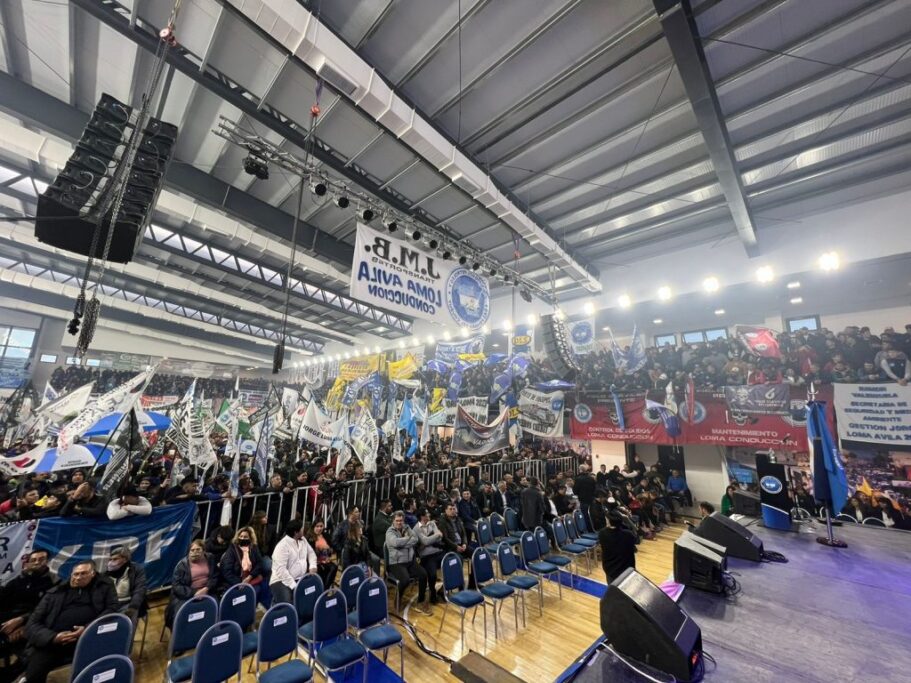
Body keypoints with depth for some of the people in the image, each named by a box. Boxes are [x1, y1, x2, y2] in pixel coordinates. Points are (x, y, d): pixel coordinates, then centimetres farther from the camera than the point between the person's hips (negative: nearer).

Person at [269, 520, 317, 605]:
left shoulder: (303, 540, 6)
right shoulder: (283, 546, -19)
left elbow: (311, 553, 18)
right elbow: (281, 570, -24)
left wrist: (312, 566, -1)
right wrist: (294, 586, -25)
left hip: (299, 579, 7)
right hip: (282, 581, -7)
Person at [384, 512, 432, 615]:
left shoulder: (407, 528, 11)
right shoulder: (390, 531, -2)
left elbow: (416, 540, -2)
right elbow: (396, 542, -20)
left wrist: (403, 541, -12)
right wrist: (409, 538, -7)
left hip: (410, 561, 5)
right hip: (396, 563, -4)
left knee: (423, 574, -16)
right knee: (405, 579, -30)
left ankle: (420, 603, 3)